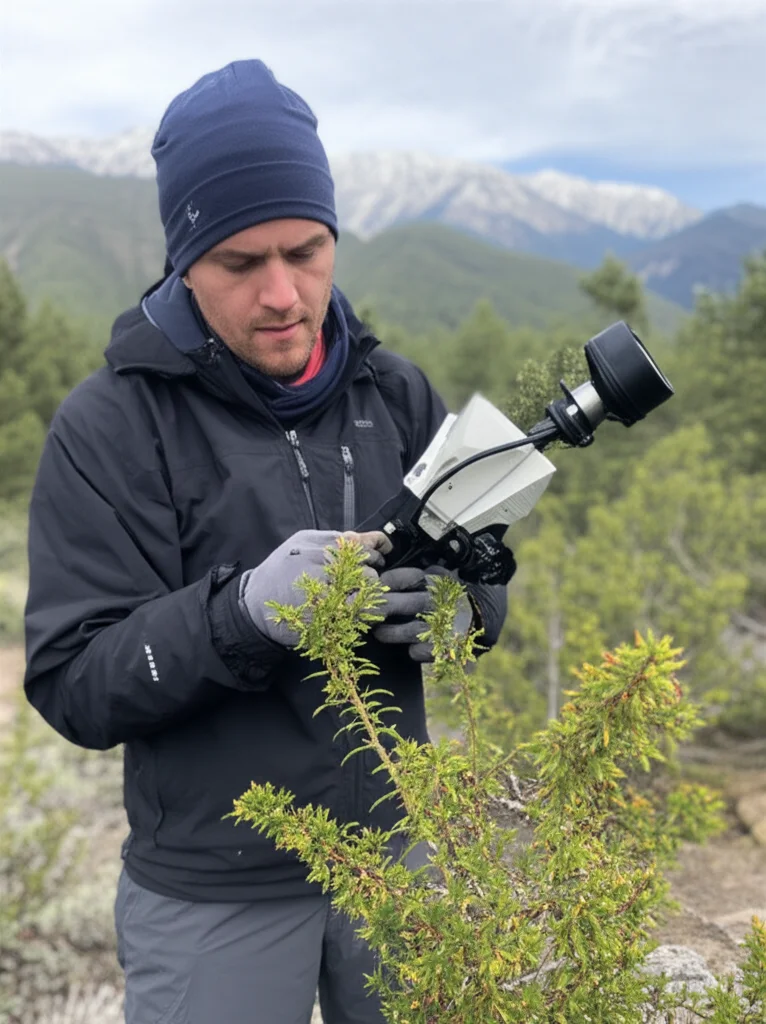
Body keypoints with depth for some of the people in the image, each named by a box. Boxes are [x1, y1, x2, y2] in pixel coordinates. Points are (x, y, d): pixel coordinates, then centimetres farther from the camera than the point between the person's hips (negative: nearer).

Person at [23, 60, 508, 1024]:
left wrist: (457, 605, -18)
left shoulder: (395, 393, 0)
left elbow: (485, 575, 6)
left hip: (394, 858, 4)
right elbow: (72, 685, -15)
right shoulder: (108, 426, -13)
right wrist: (244, 612, -32)